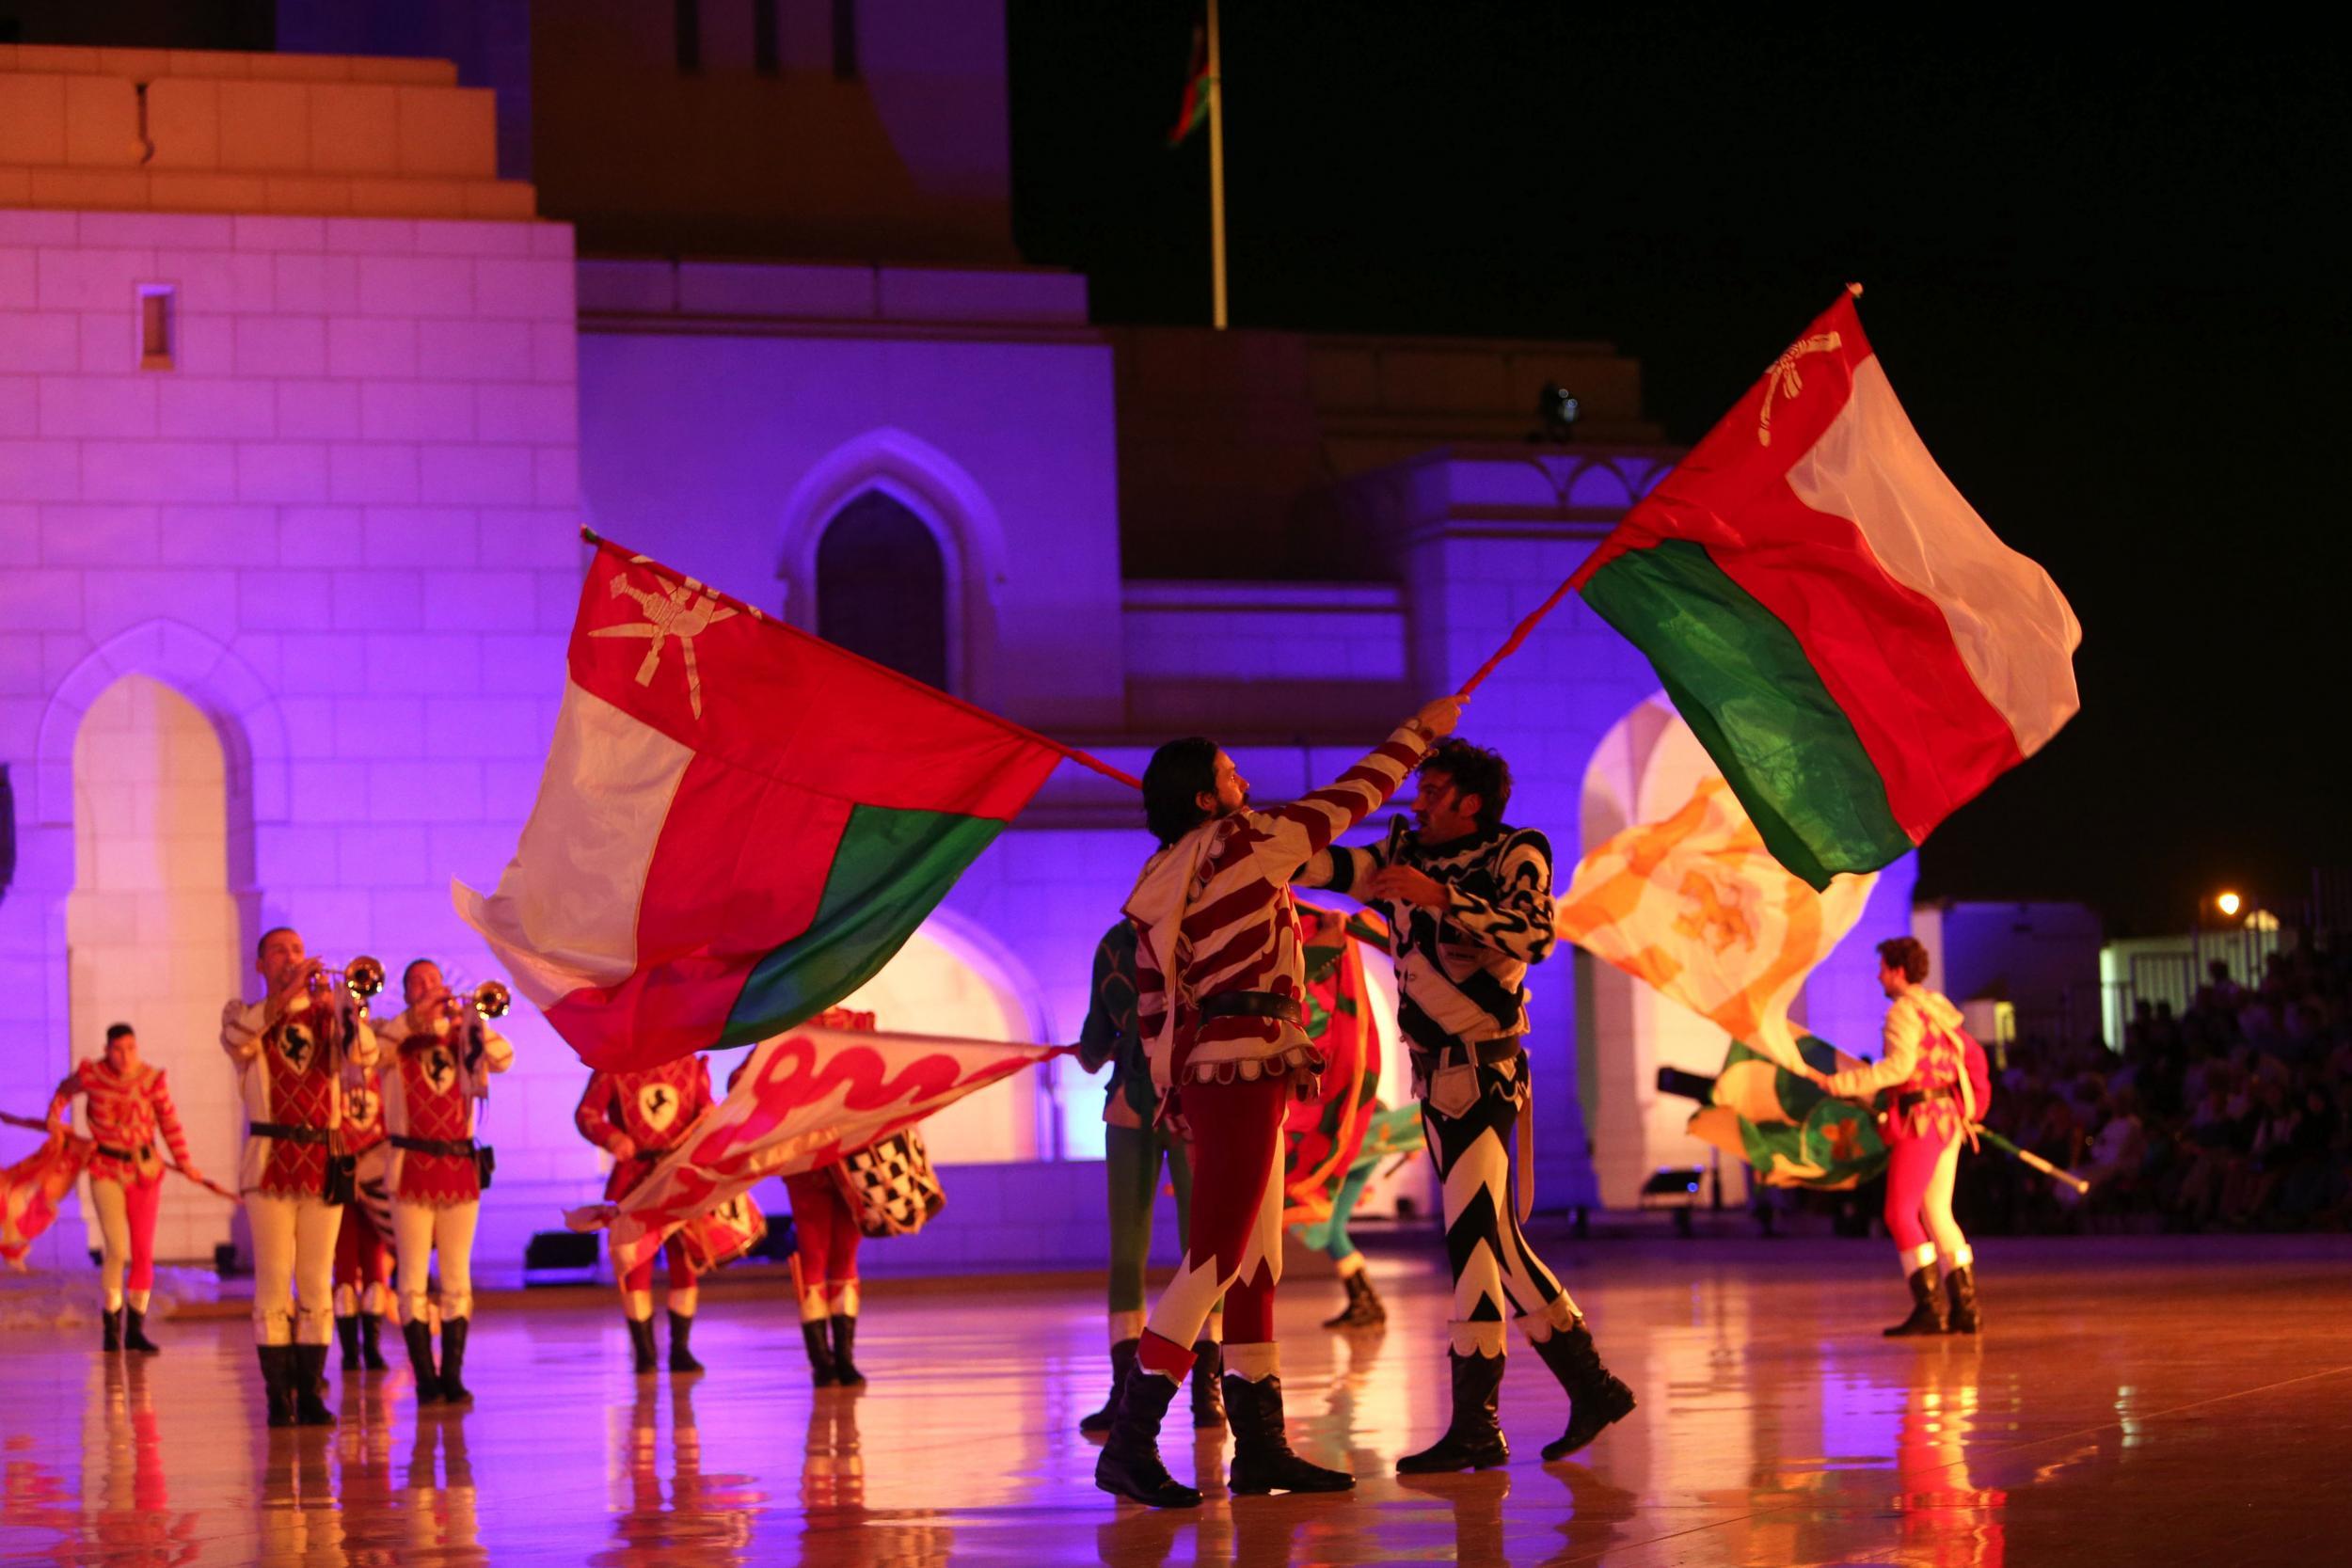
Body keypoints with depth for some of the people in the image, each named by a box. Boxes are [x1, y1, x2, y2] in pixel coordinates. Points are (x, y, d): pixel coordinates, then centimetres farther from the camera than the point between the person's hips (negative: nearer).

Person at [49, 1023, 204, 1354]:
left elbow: (169, 1123, 2)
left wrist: (184, 1161, -4)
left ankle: (136, 1329, 14)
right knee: (116, 1249, -14)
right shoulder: (91, 1075, -6)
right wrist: (54, 1117, 4)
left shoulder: (152, 1079, -7)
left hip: (144, 1170, 1)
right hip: (106, 1169, -1)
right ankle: (111, 1320, 5)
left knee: (143, 1252, 3)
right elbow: (65, 1091, 16)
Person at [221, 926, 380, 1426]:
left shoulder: (328, 1014, 12)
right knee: (273, 1282, -5)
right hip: (269, 1161, -2)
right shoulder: (244, 1012, 8)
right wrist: (286, 994, -21)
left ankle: (311, 1394, 6)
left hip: (323, 1162, 2)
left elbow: (364, 1054, -7)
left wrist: (340, 1007, -24)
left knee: (317, 1285, 2)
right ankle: (278, 1397, -3)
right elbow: (237, 1040, -16)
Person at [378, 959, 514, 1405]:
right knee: (414, 1280, -4)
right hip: (411, 1168, -2)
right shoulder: (397, 1039, 4)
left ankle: (453, 1377, 7)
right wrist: (416, 1015, -21)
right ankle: (426, 1378, 0)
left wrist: (470, 1016, -16)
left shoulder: (461, 1039, 10)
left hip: (460, 1166, 2)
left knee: (457, 1279, 4)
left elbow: (503, 1058, -6)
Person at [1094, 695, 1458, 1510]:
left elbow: (1152, 1003, 16)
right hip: (1245, 1072, -9)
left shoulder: (1160, 884, 15)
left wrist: (1174, 1091, 20)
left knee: (1256, 1266, 11)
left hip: (1205, 1077, 9)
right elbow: (1347, 800, 1)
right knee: (1214, 1260, -12)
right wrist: (1419, 731, 13)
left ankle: (1260, 1446, 12)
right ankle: (1129, 1443, -16)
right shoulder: (1242, 844, -7)